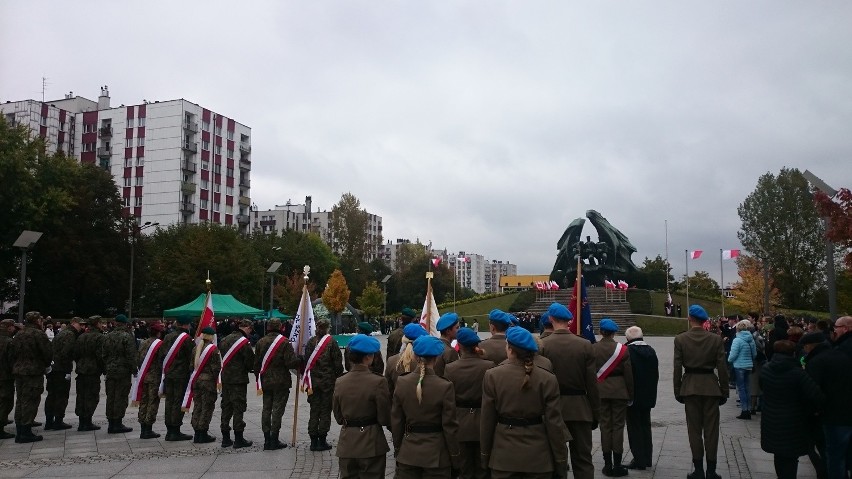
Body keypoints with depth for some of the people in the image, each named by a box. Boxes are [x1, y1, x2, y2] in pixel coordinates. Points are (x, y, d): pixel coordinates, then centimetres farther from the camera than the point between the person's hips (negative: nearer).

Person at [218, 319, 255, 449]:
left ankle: (225, 438, 18)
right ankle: (238, 439, 3)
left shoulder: (225, 339, 9)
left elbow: (221, 358, 14)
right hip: (239, 379, -7)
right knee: (238, 408, -1)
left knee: (226, 407, 13)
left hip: (225, 378, 7)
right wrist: (252, 369, 7)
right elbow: (251, 362, -14)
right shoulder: (244, 342, -15)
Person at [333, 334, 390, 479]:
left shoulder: (339, 382, -1)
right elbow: (384, 419, -10)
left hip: (346, 444, 4)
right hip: (371, 445, -4)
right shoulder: (377, 382, -16)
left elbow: (338, 417, 8)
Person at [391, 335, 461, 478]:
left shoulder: (401, 382, -6)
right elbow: (449, 426, -10)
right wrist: (454, 458, 1)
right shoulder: (445, 387, -16)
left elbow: (396, 421, 2)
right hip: (436, 455, -3)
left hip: (408, 454, 3)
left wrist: (397, 448, 14)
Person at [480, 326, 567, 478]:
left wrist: (485, 455, 8)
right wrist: (561, 463, 2)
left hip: (503, 456, 0)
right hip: (538, 458, 0)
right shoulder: (548, 380, -8)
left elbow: (487, 421, -3)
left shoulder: (492, 376, -8)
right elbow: (554, 424, -7)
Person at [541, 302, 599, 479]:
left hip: (553, 408, -1)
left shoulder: (543, 345, -9)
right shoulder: (585, 345, -6)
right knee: (583, 460, 9)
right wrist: (596, 414, 5)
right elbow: (592, 383, -3)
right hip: (580, 409, 1)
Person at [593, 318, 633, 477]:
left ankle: (608, 464, 11)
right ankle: (617, 465, 4)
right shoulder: (622, 349, -7)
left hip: (600, 391, 2)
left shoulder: (592, 349, -3)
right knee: (618, 426, 3)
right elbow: (628, 373, -4)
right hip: (619, 391, -2)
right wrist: (631, 395, 6)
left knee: (605, 425, 8)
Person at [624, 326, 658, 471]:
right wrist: (651, 392, 17)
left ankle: (639, 460, 3)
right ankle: (647, 458, 22)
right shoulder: (651, 351, 4)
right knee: (645, 426, 16)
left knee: (635, 428, 1)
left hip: (633, 397, -6)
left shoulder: (628, 351, -17)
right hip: (648, 397, 6)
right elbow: (656, 374, 9)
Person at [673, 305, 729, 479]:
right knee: (711, 429, 7)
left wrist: (677, 391, 4)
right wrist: (724, 391, 5)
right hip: (711, 386, 0)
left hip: (690, 387, 0)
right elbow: (722, 368, -3)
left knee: (694, 429, 7)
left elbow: (677, 368, -5)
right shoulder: (716, 339, -4)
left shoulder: (680, 339, -6)